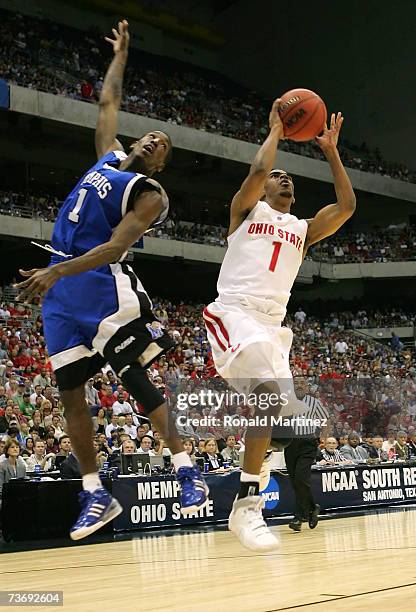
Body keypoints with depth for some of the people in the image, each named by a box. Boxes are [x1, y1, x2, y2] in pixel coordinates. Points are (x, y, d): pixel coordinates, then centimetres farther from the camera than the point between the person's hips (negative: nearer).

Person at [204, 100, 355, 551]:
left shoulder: (303, 229, 25)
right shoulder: (246, 210, 14)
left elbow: (346, 206, 12)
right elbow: (257, 170, -6)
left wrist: (330, 150, 16)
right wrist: (276, 131, 10)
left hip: (272, 323, 7)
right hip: (233, 312, -6)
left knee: (271, 404, -2)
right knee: (268, 390, -29)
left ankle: (247, 503, 10)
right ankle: (246, 507, -30)